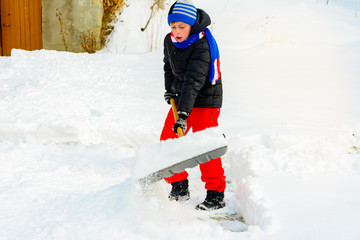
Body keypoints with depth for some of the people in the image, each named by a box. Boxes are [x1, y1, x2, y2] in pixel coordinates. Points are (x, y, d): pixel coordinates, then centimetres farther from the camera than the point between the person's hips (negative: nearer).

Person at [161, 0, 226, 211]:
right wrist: (170, 89, 5)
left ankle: (216, 195, -2)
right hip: (181, 98, 8)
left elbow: (193, 82, -35)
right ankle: (179, 187, 18)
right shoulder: (169, 41, -3)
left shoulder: (203, 46, -26)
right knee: (168, 141, 4)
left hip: (206, 100, -7)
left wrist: (184, 114, -42)